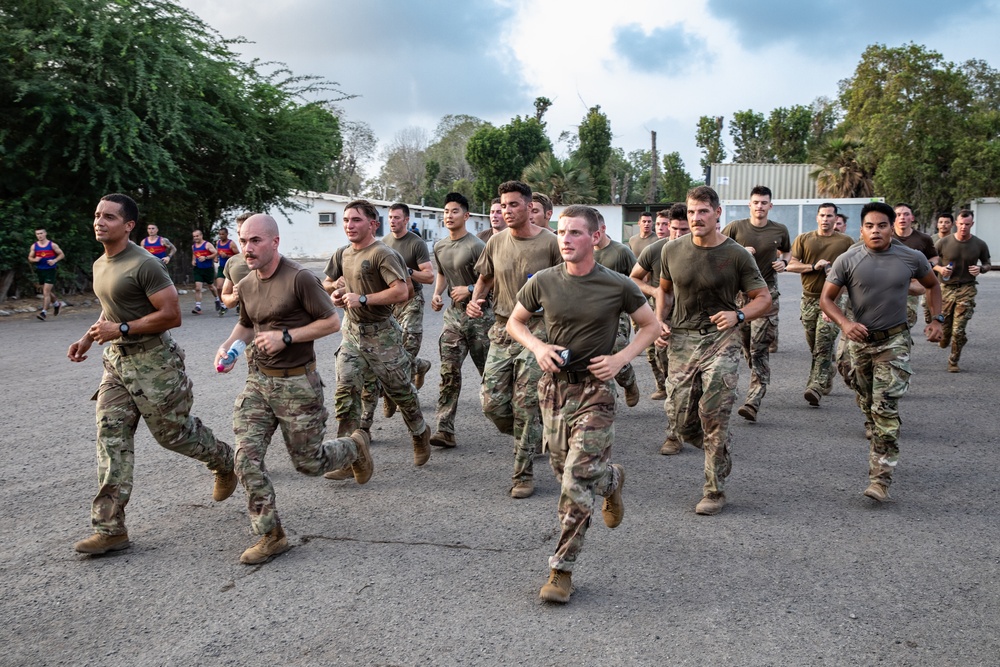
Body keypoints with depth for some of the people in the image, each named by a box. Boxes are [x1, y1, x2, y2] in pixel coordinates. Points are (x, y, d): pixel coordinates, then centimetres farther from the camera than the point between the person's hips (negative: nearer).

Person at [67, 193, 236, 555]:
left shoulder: (145, 265, -18)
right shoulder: (100, 265, 11)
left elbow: (171, 315, -21)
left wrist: (121, 329, -21)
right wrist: (88, 339, 14)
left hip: (153, 361, -8)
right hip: (116, 360, 8)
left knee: (173, 431, 4)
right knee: (111, 437, 0)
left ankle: (225, 463, 35)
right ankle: (110, 529, 2)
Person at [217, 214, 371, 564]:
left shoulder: (300, 278, -15)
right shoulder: (246, 285, 6)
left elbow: (332, 322, -12)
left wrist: (286, 336, -20)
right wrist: (227, 346, 3)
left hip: (297, 383, -6)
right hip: (258, 380, 6)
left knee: (308, 462, 6)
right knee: (246, 457, -7)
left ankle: (355, 446, 38)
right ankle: (270, 535, 6)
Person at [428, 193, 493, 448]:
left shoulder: (476, 246, -13)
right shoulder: (439, 247, 10)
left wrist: (470, 289, -21)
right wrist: (437, 293, 9)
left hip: (479, 314, -5)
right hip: (453, 313, 6)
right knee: (449, 372, -3)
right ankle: (445, 430, -5)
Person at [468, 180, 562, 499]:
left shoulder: (549, 243, -7)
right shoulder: (496, 243, 5)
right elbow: (484, 278, 19)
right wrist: (474, 300, 0)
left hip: (536, 330, -4)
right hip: (502, 329, 5)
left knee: (525, 406, -3)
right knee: (491, 402, 1)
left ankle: (523, 475, 11)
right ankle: (531, 436, 32)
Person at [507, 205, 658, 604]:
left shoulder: (617, 286, -6)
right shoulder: (543, 282, -2)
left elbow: (651, 326, 7)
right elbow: (515, 322, 13)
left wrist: (620, 358, -8)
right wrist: (537, 347, -7)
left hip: (595, 390, -3)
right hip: (554, 386, 4)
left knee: (577, 480, -9)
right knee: (564, 471, 13)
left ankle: (562, 570, 7)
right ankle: (612, 480, 45)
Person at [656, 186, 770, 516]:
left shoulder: (736, 255, -5)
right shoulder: (672, 250, 4)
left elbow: (764, 299, 0)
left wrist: (738, 315, -20)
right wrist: (659, 321, 3)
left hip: (721, 339, -3)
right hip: (681, 340, 4)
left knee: (714, 417, -8)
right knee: (681, 421, 3)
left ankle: (714, 491, 7)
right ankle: (720, 455, 34)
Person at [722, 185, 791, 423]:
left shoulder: (779, 230, 6)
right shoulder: (736, 227, 0)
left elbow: (787, 251, 25)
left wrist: (783, 262, 2)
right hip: (739, 291, 1)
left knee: (760, 349, -9)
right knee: (746, 345, 10)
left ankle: (753, 402, -14)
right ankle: (760, 379, 37)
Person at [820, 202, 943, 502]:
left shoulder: (912, 258, -4)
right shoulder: (847, 261, -7)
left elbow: (932, 285, 16)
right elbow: (826, 299, -4)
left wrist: (937, 319, 5)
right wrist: (845, 323, -22)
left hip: (894, 342, -2)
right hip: (861, 340, 2)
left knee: (885, 408, -13)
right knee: (868, 406, 15)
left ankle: (881, 477, -12)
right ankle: (881, 452, 39)